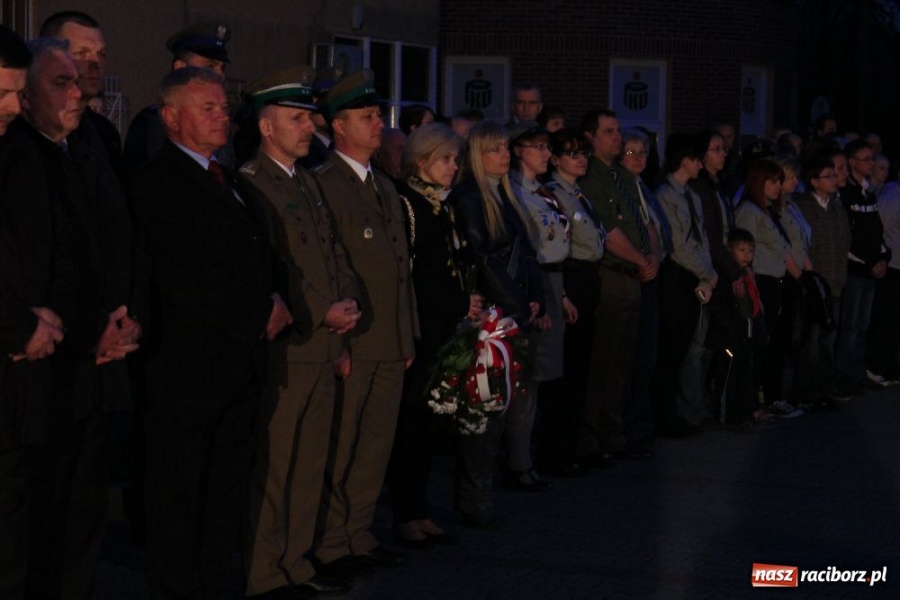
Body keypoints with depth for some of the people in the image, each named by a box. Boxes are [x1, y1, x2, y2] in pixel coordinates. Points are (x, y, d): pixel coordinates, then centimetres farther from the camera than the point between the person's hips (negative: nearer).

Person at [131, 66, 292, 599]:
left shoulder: (234, 184, 18)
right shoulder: (159, 182, -10)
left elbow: (263, 261, 23)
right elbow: (184, 280, -18)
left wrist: (276, 304, 2)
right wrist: (260, 314, -11)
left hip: (242, 364, 8)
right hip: (190, 368, -8)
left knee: (226, 497, 11)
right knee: (179, 497, 0)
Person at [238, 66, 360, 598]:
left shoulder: (309, 183, 18)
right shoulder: (251, 184, -10)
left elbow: (334, 251, 20)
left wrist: (348, 301, 2)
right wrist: (320, 314, -14)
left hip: (323, 345, 8)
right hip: (283, 347, -8)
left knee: (310, 465, 11)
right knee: (272, 467, -3)